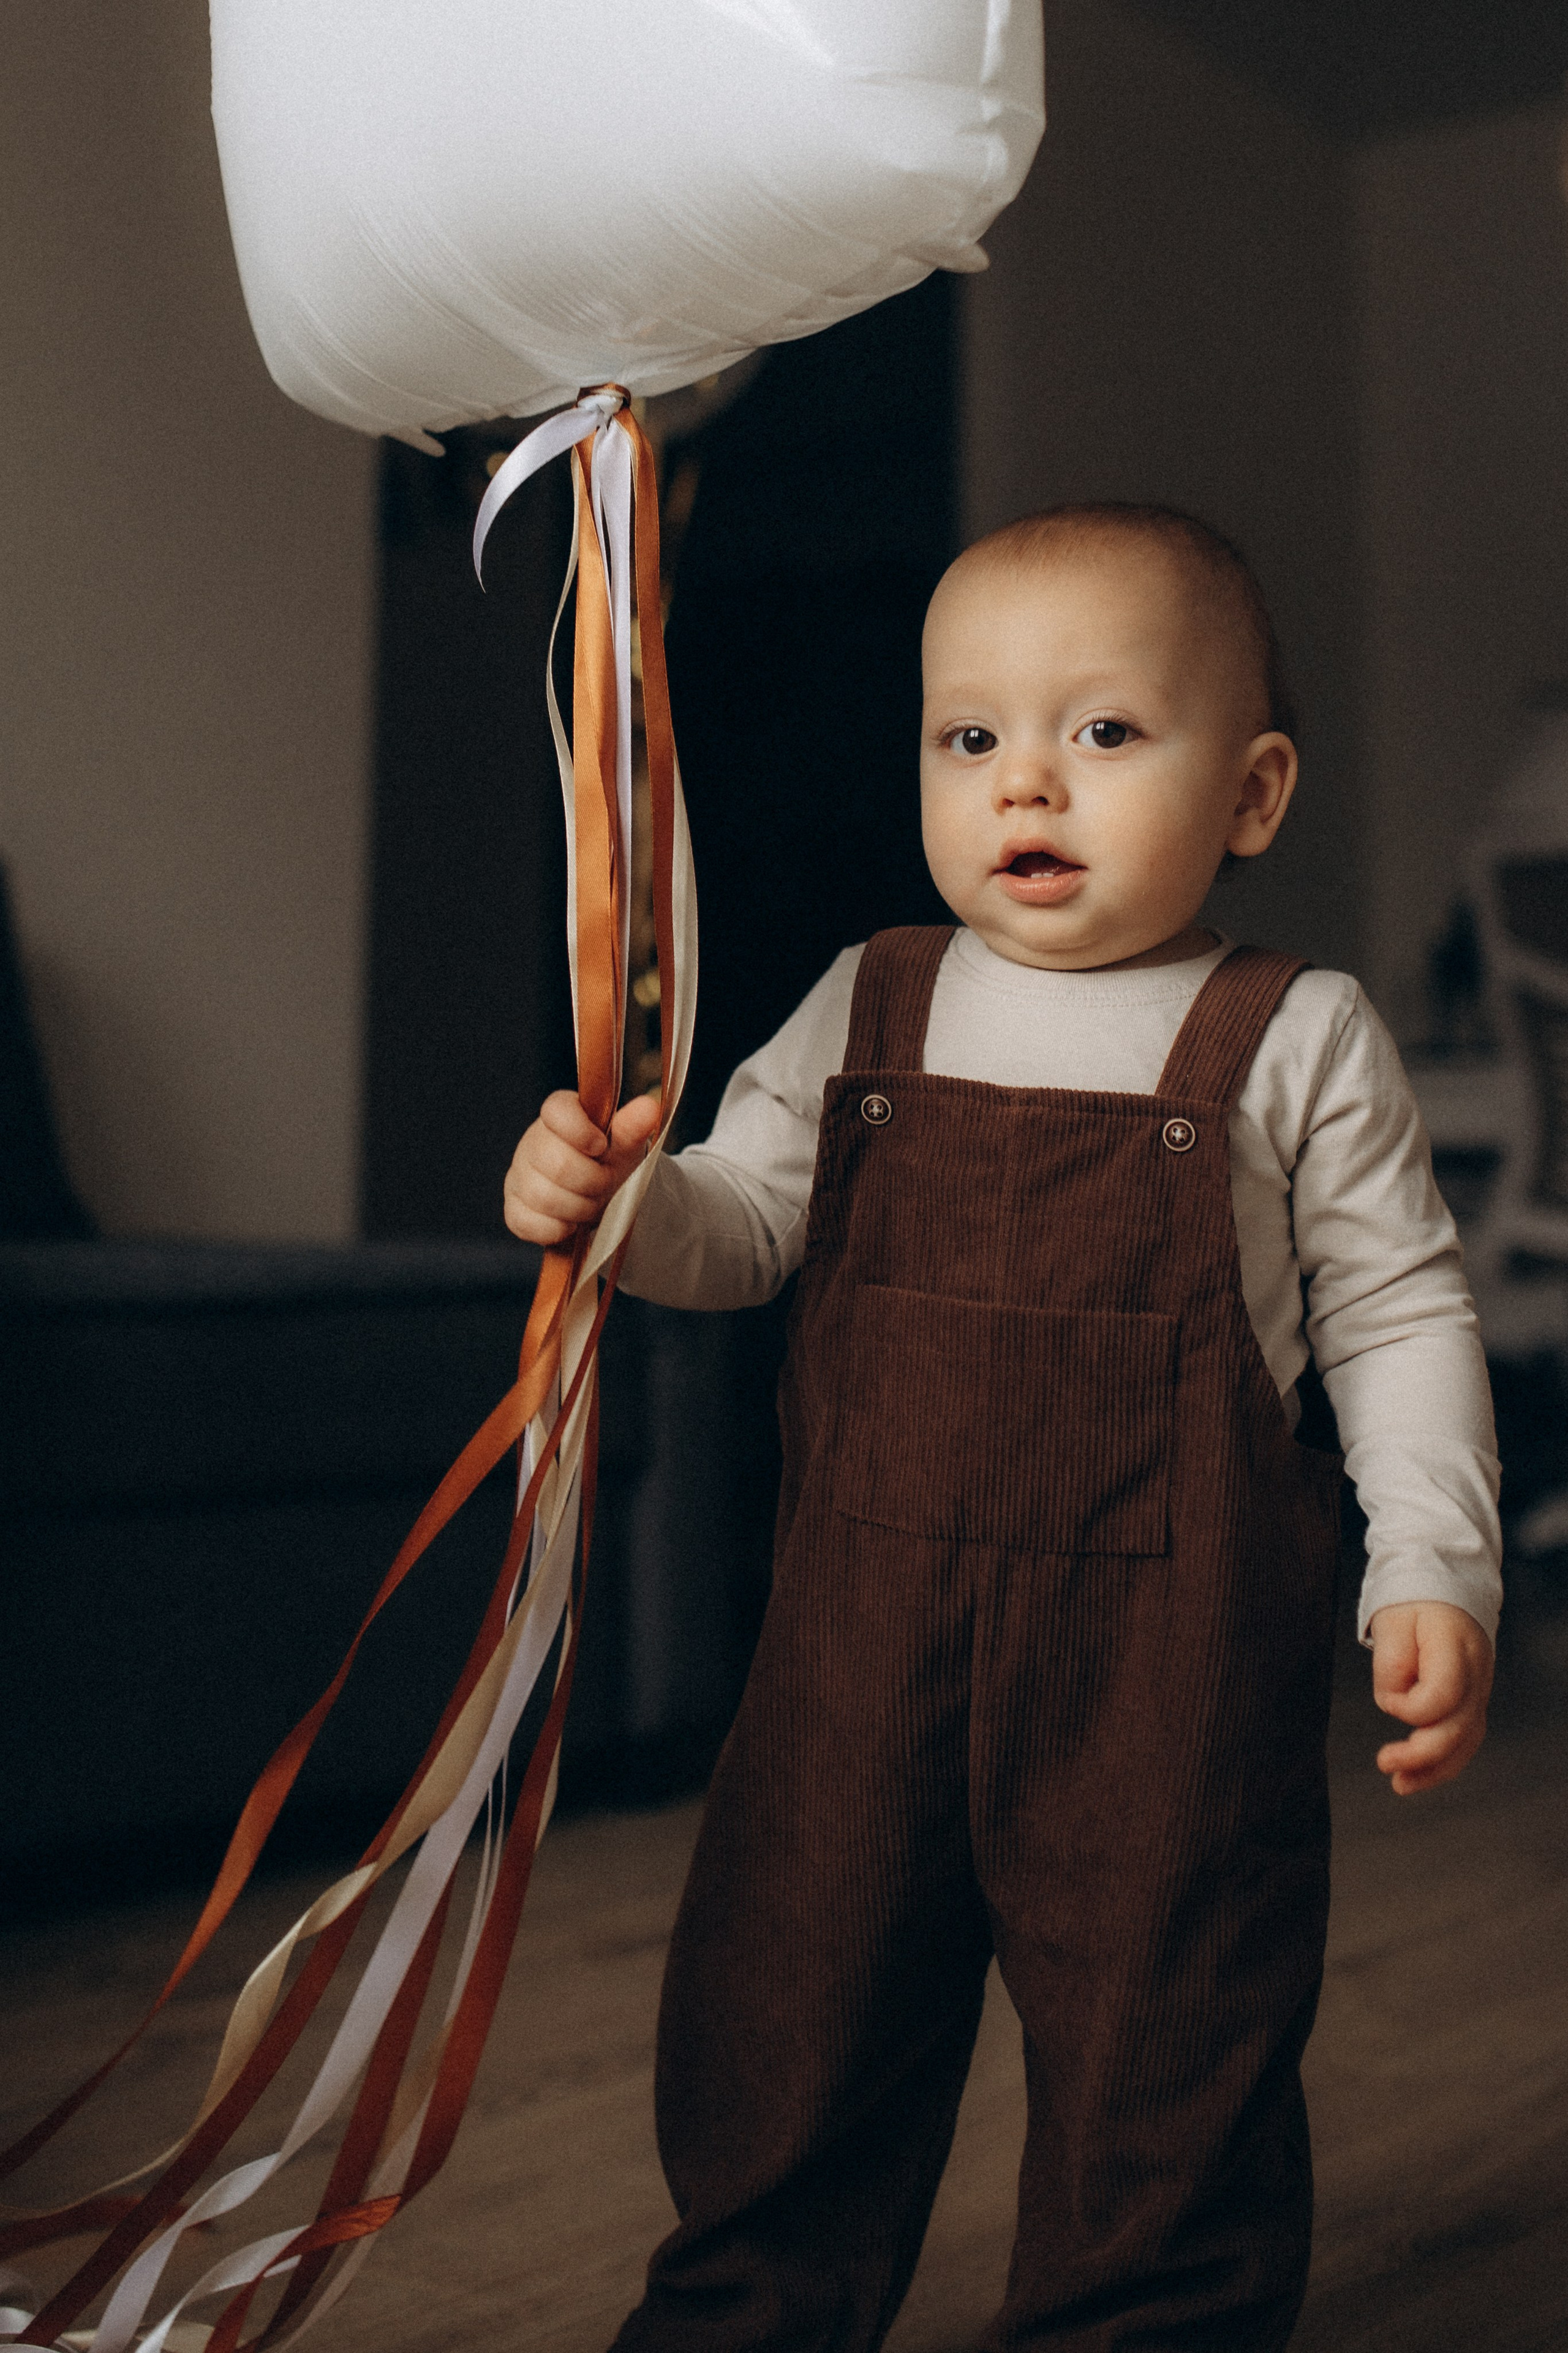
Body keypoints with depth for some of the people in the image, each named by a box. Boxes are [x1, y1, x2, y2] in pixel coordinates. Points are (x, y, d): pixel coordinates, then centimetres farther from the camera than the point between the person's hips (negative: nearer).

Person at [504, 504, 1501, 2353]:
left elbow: (1397, 1321, 0)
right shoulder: (865, 1014, 6)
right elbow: (738, 1223, 6)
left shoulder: (1295, 1044, -2)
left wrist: (1434, 1576, -8)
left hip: (1169, 1653, -2)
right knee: (778, 2022, 14)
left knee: (1161, 2062, 9)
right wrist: (615, 1193, -16)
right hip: (868, 1623, 3)